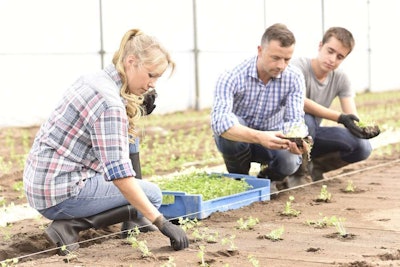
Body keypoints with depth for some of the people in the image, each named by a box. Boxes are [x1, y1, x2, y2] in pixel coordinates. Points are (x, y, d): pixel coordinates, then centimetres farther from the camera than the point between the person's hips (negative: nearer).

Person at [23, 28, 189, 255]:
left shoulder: (95, 79, 7)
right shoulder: (109, 103, -21)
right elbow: (120, 176, -27)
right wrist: (162, 222, -27)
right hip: (61, 193, -9)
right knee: (152, 195, 1)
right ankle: (71, 225, -9)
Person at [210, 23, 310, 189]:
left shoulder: (294, 78, -16)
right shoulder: (231, 78, -27)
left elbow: (295, 120, -20)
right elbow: (219, 120, -41)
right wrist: (259, 137, -56)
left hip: (271, 138, 1)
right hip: (239, 139, -1)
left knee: (289, 161, -31)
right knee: (231, 124, -36)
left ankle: (266, 177, 7)